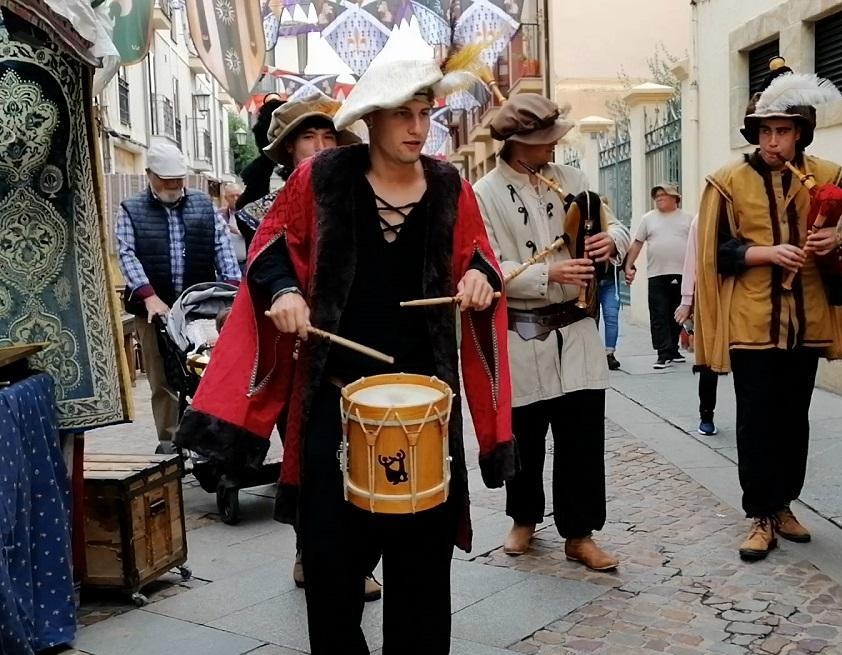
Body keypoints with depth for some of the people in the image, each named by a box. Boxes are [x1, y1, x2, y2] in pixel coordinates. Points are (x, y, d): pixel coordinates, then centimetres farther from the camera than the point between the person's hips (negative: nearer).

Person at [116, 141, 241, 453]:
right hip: (155, 308, -1)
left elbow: (222, 246, 8)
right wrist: (149, 296, -17)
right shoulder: (131, 210, 4)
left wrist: (232, 285, -7)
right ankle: (168, 441, 13)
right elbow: (127, 255, -5)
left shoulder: (203, 205, 12)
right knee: (162, 379, 4)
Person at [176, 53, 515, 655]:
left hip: (424, 395, 2)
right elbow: (272, 244, 6)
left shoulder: (451, 189, 2)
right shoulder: (321, 178, -3)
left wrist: (479, 276, -10)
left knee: (422, 546, 10)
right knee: (330, 543, 6)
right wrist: (283, 289, -12)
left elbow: (478, 258, 12)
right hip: (333, 391, -1)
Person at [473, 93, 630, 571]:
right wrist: (548, 275, -23)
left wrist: (611, 241, -13)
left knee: (584, 436, 2)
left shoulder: (570, 179, 7)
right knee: (524, 438, 12)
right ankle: (525, 519, 34)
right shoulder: (485, 194, -6)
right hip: (521, 336, -2)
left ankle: (580, 534, 17)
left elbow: (617, 228, 11)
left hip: (576, 330, 3)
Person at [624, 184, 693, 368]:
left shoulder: (687, 218, 8)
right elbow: (637, 243, 9)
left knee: (676, 315, 9)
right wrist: (629, 266, 3)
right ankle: (664, 354, -5)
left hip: (682, 274, 1)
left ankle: (673, 349, 21)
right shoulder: (648, 218, 9)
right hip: (657, 275, 0)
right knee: (659, 316, -5)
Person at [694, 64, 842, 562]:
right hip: (752, 322, -3)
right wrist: (769, 251, -19)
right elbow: (717, 251, -5)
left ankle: (784, 505, 28)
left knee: (794, 419, 13)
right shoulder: (729, 181, -3)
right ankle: (761, 516, 11)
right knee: (756, 422, 1)